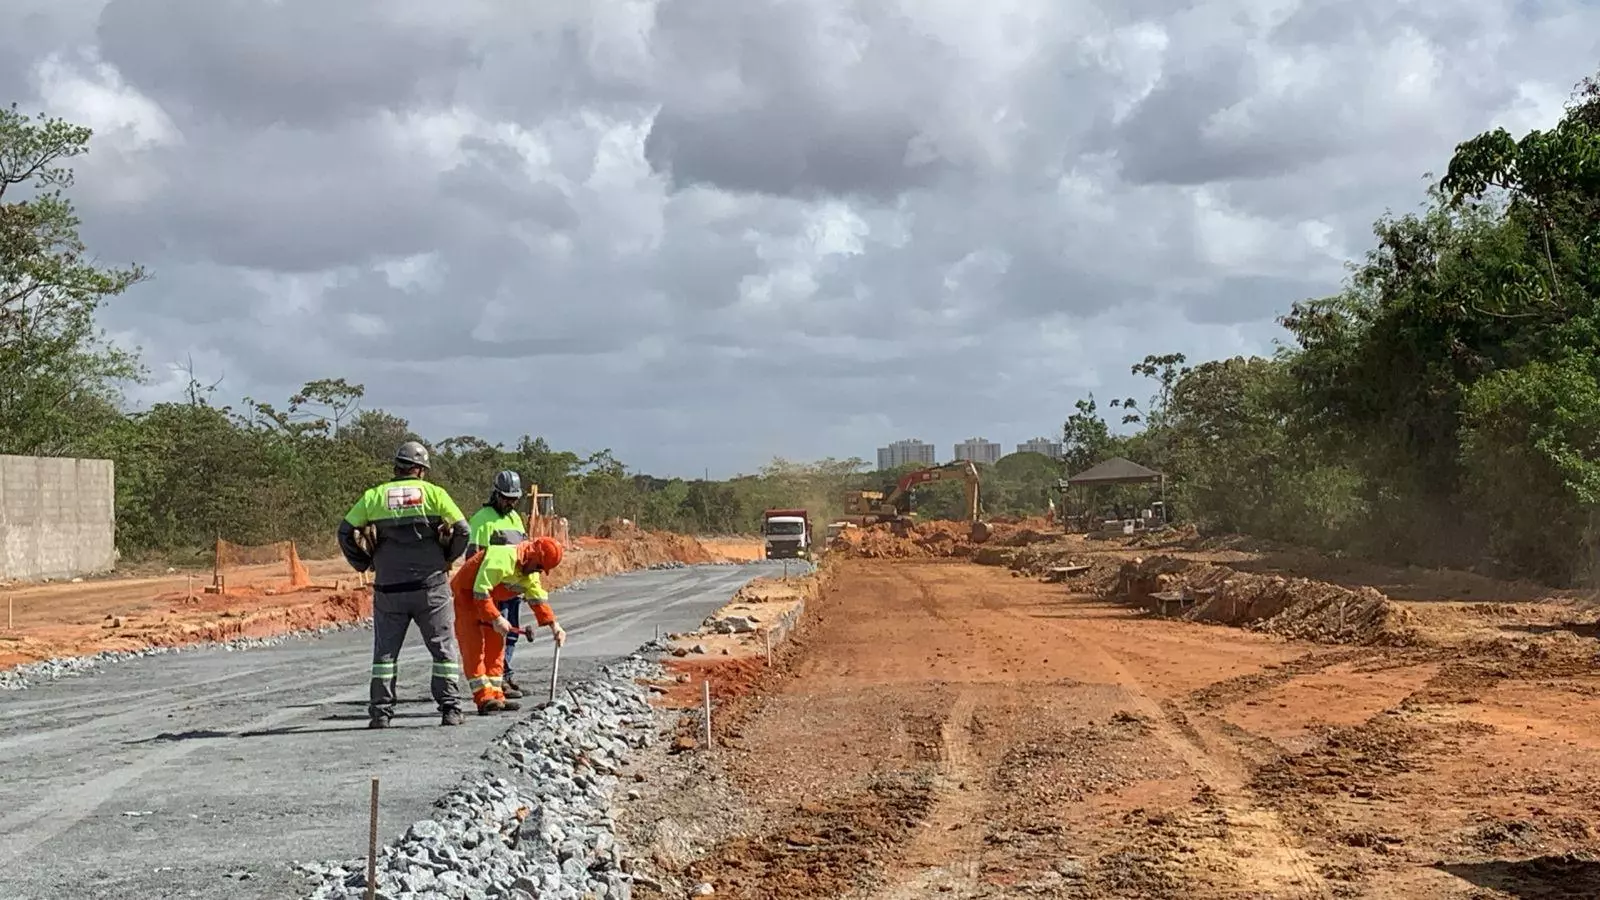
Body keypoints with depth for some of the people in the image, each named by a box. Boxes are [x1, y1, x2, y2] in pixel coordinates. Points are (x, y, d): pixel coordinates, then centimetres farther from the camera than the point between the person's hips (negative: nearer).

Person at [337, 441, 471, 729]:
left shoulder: (373, 496, 7)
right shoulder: (433, 493, 2)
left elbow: (346, 532, 5)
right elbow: (461, 530, -4)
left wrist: (364, 564, 17)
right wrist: (446, 559, 11)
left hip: (388, 588, 1)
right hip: (431, 585, -1)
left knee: (385, 650, 10)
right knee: (443, 648, 7)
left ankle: (380, 711, 6)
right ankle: (450, 708, 3)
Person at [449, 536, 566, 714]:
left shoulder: (531, 573, 0)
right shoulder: (503, 558, -31)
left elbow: (538, 599, 9)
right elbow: (480, 591, -32)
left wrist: (554, 625, -1)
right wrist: (496, 619, -33)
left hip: (488, 598, 10)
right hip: (466, 593, -10)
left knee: (496, 644, 7)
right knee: (474, 645, -13)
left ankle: (495, 695, 10)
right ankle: (484, 698, -17)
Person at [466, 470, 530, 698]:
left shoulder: (515, 518, 18)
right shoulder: (482, 518, -8)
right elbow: (473, 555, -13)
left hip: (514, 587, 8)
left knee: (511, 634, 13)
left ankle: (505, 676, 22)